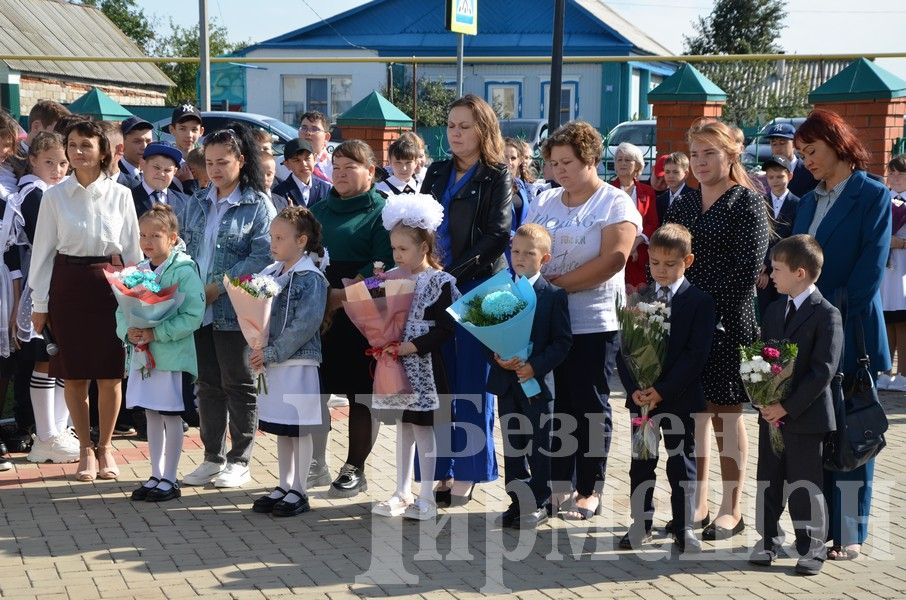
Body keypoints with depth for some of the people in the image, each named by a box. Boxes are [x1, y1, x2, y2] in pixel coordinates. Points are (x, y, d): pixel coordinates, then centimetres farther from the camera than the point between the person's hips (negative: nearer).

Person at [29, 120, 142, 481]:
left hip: (111, 286, 0)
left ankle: (105, 448, 18)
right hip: (68, 286, 0)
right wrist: (39, 302, 1)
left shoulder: (120, 195, 1)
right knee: (74, 375, 5)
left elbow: (133, 249, 5)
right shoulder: (55, 196, 1)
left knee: (110, 375, 2)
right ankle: (86, 450, 19)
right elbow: (43, 250, 3)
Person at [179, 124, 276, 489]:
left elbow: (263, 256, -14)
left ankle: (239, 462, 14)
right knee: (208, 384, 12)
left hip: (234, 309, -6)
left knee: (237, 386, 4)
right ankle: (213, 458, 22)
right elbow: (184, 246, 15)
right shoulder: (197, 202, 12)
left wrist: (219, 286, -17)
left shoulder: (257, 205, -6)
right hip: (199, 307, 6)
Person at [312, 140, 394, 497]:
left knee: (361, 393, 1)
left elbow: (381, 265, -13)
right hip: (317, 313, 6)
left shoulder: (381, 212, -2)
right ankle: (316, 464, 19)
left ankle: (355, 470, 10)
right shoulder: (319, 210, 18)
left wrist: (343, 295, -21)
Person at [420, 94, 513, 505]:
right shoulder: (437, 174, 15)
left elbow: (496, 236, -10)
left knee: (471, 382, -1)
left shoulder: (496, 179, -2)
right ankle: (442, 472, 12)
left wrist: (453, 272, -18)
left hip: (478, 289, -5)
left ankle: (466, 474, 7)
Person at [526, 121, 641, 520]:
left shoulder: (615, 203, -3)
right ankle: (559, 486, 18)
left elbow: (614, 258, -16)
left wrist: (556, 283, -16)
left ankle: (589, 491, 10)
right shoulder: (544, 203, 13)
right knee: (555, 405, 9)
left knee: (590, 407, 1)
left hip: (593, 323, -5)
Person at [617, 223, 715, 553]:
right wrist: (634, 388, -12)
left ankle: (683, 526, 16)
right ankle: (641, 524, 21)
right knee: (641, 462, 10)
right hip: (640, 397, 3)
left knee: (681, 462, 6)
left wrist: (662, 390, -18)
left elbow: (695, 355, -13)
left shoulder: (700, 302, -7)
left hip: (680, 397, -3)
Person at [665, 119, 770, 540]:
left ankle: (731, 510, 10)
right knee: (694, 414, 9)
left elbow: (748, 269, -12)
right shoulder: (684, 204, 13)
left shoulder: (748, 203, -4)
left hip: (726, 324, -5)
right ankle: (697, 506, 17)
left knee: (726, 415, 1)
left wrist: (713, 310, -17)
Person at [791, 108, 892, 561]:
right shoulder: (809, 202, 16)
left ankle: (848, 534, 7)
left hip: (850, 334, -6)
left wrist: (836, 323, -15)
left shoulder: (873, 196, -4)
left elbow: (869, 272, -11)